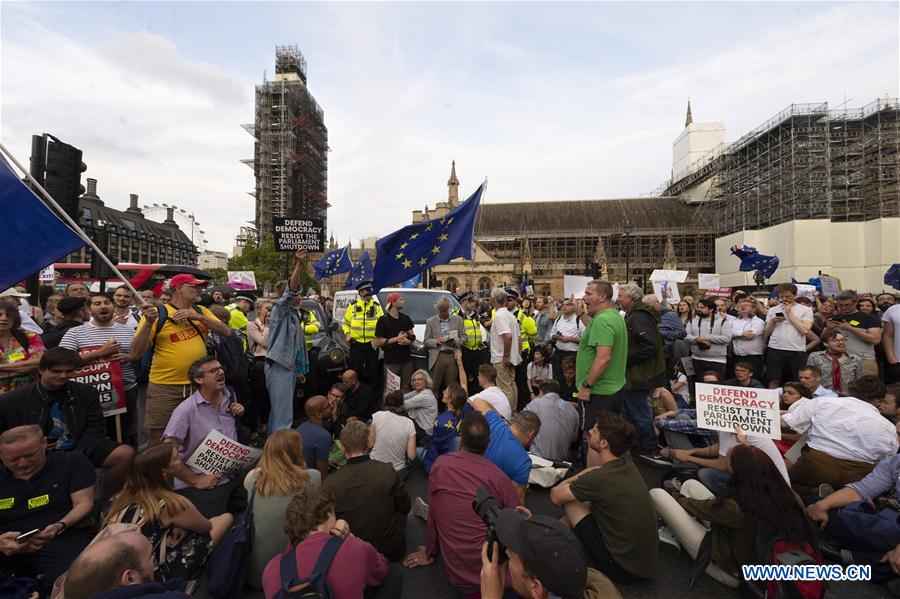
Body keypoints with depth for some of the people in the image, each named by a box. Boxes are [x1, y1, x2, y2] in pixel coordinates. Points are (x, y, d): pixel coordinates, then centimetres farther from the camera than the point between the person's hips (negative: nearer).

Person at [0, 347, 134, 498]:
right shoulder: (13, 400, 2)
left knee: (125, 454, -26)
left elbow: (96, 426, 2)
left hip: (81, 450, 1)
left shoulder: (86, 392, 5)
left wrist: (78, 455, -13)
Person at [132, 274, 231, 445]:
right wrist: (149, 322, -25)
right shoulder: (158, 312, -7)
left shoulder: (201, 311, 7)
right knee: (159, 437, 6)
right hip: (165, 387, -4)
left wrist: (197, 316, -14)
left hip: (199, 385, 4)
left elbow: (226, 332, -4)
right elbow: (137, 351, -10)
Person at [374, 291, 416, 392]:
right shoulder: (383, 320, -6)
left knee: (406, 387, 6)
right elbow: (377, 342, -8)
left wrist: (408, 341, -8)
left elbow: (412, 336, 16)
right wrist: (396, 339, -12)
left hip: (406, 360, 4)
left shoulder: (406, 318, 11)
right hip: (391, 362, -4)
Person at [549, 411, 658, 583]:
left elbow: (556, 497, -11)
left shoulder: (598, 478, -27)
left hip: (622, 568, -7)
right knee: (585, 500, 14)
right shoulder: (627, 464, -5)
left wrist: (563, 486, 10)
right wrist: (567, 483, 9)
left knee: (571, 501, -1)